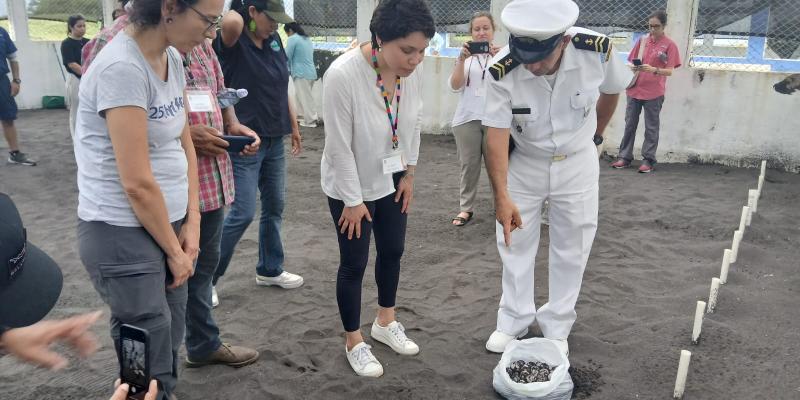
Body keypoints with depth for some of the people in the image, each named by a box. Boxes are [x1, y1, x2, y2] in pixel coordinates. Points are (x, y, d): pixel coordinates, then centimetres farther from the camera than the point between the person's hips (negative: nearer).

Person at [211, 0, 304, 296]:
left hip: (274, 140, 7)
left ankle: (270, 270, 31)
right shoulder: (233, 42, -14)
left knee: (274, 207, 14)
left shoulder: (274, 40, 5)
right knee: (242, 214, -6)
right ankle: (207, 277, 13)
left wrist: (294, 126, 18)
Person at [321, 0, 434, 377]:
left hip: (391, 178, 6)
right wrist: (353, 201, -16)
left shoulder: (413, 69, -16)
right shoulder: (342, 74, -32)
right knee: (354, 262, 7)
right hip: (350, 184, -5)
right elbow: (340, 147, -24)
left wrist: (408, 174, 6)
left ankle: (385, 323, 40)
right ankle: (353, 342, 27)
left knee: (393, 250, 17)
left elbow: (414, 121, 0)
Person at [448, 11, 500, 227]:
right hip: (467, 119, 2)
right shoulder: (465, 55, 9)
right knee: (469, 165, 6)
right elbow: (455, 85, -1)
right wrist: (462, 59, -15)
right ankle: (466, 208, 12)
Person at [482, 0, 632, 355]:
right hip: (524, 163, 0)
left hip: (576, 163, 1)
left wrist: (595, 135, 11)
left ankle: (556, 328, 25)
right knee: (515, 243, 8)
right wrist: (502, 195, -35)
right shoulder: (503, 71, -27)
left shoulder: (596, 50, -24)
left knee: (571, 248, 8)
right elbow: (497, 135, -26)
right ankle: (513, 322, 26)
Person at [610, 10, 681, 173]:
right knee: (630, 125, 8)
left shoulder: (669, 45, -3)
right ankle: (625, 157, 15)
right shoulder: (642, 41, 8)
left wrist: (654, 70, -26)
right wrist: (633, 67, -11)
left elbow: (669, 71, -7)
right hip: (635, 90, 4)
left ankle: (648, 160, 9)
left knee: (651, 128, 3)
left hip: (654, 93, -4)